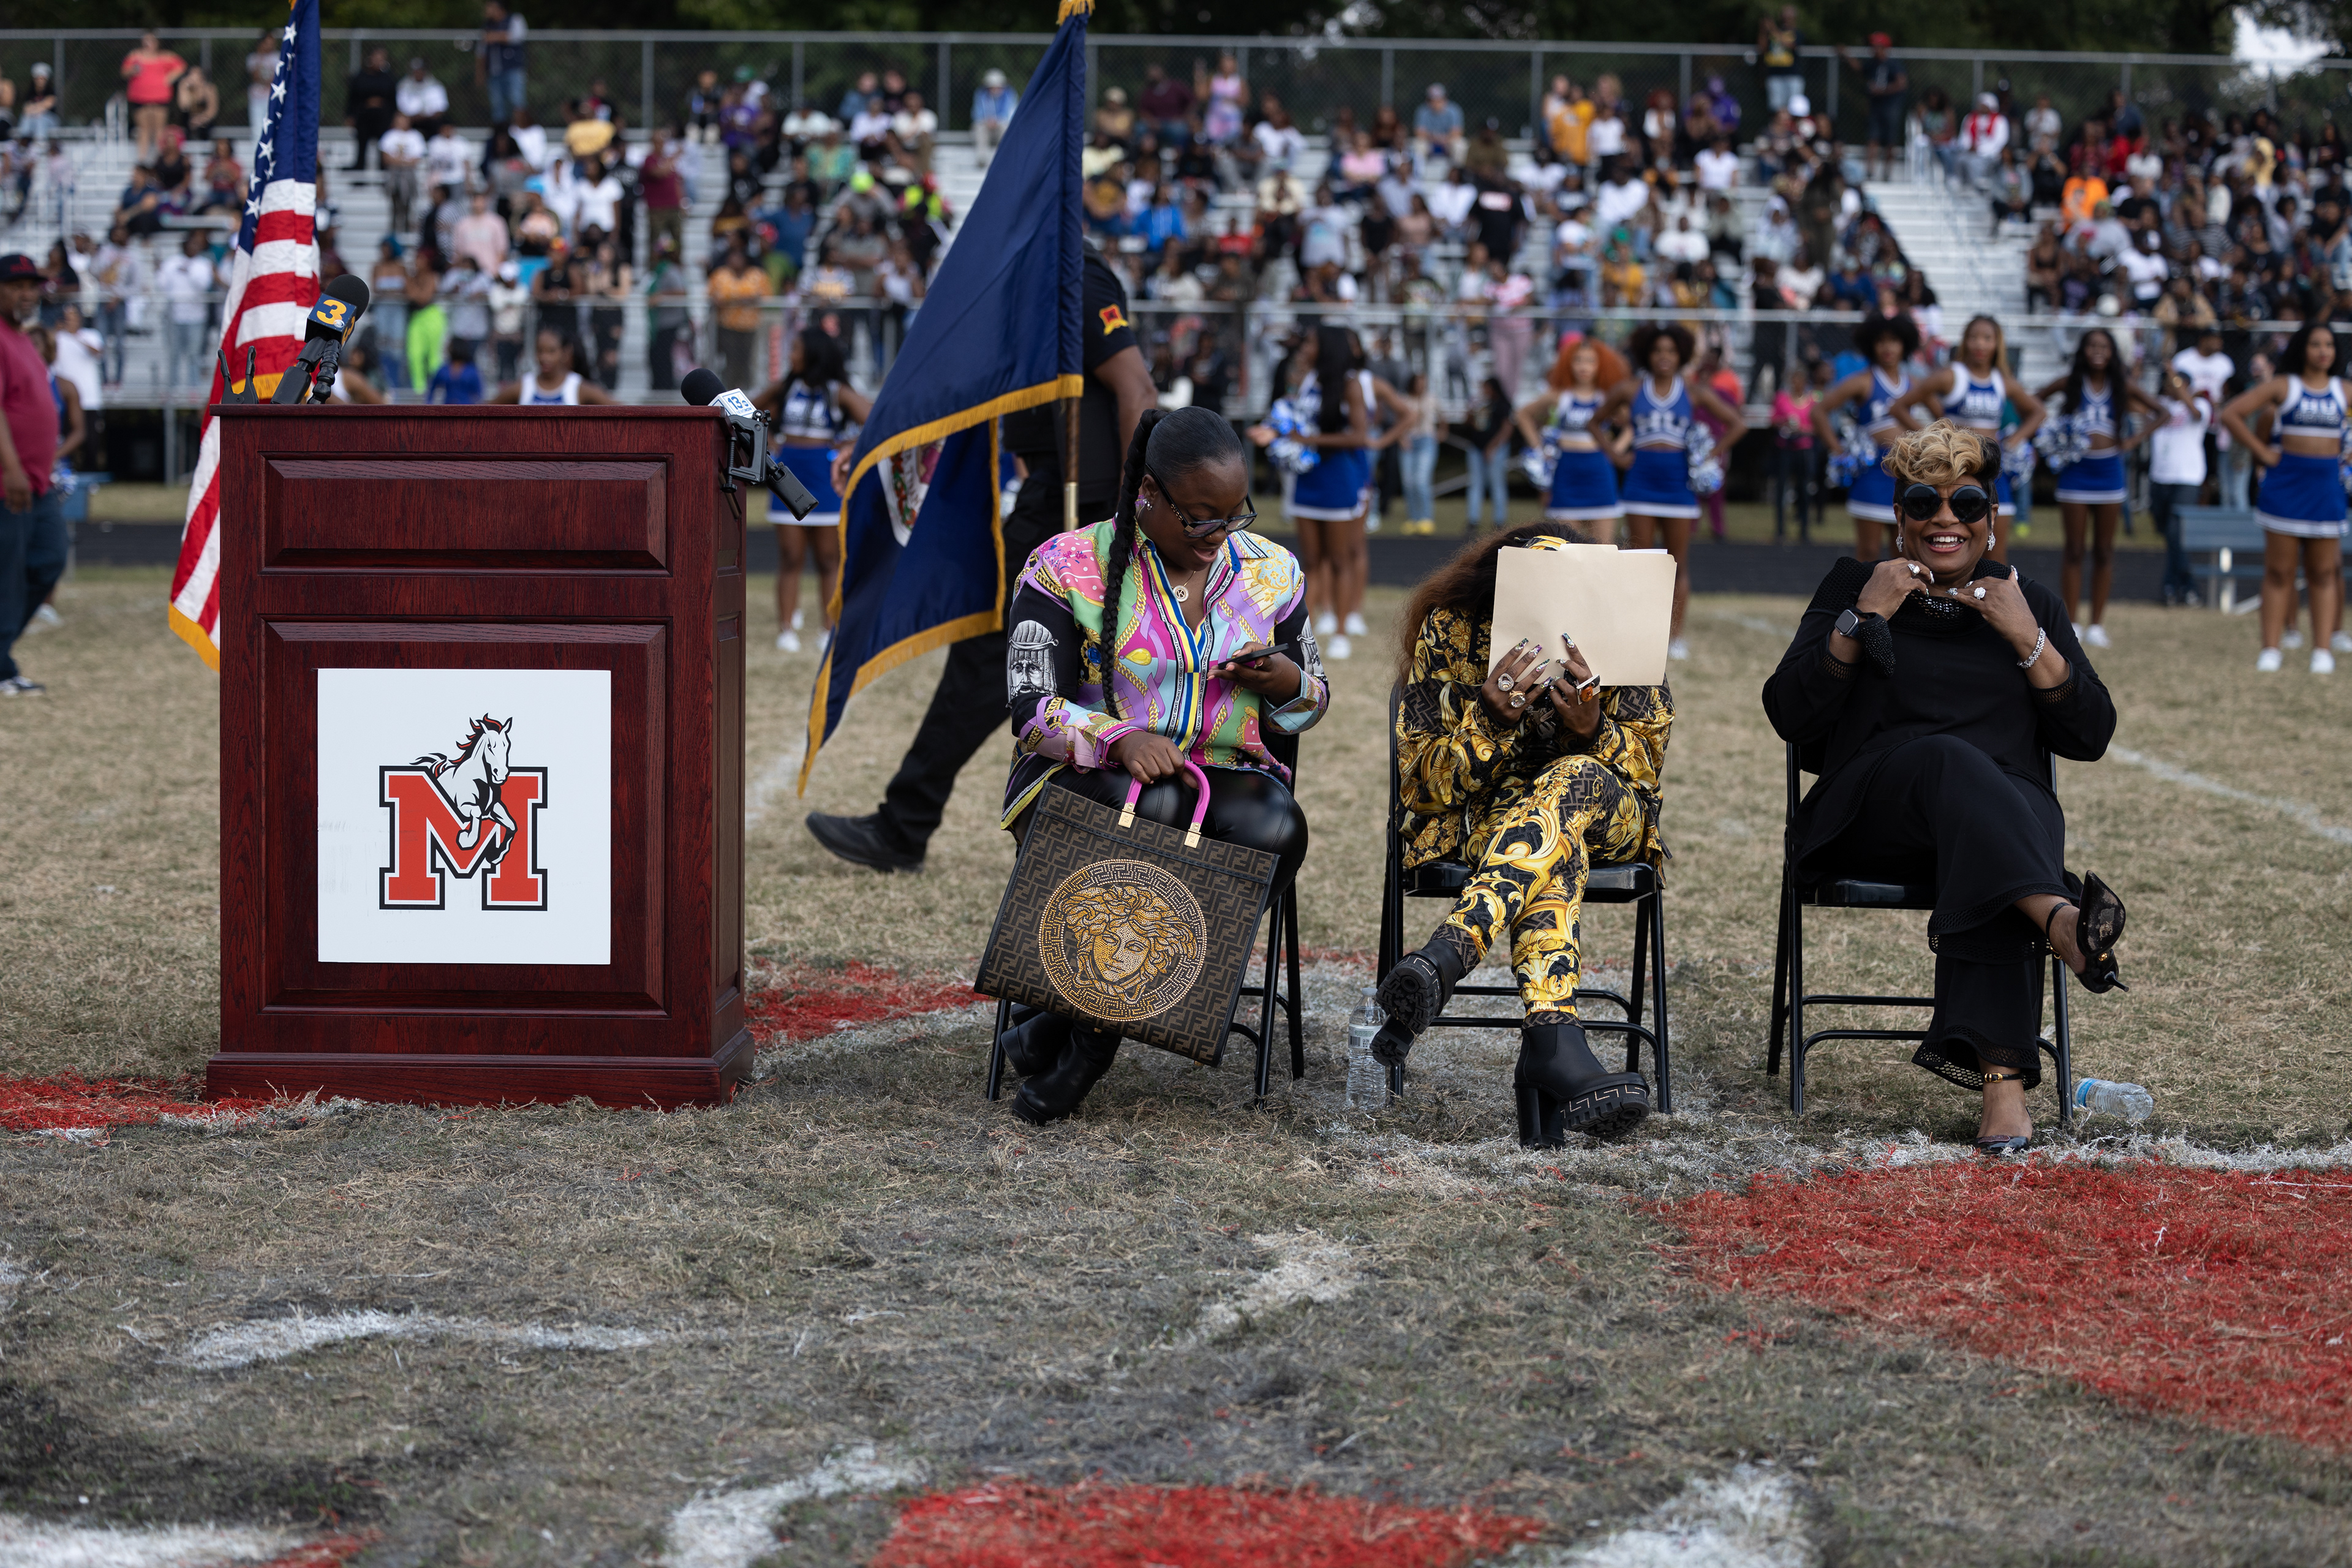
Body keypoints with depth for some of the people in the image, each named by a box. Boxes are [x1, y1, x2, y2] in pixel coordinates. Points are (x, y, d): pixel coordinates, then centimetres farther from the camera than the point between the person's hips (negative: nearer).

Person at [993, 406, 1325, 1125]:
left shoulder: (1271, 570, 10)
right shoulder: (1069, 566, -3)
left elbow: (1312, 704, 19)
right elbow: (1033, 709, -9)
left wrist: (1289, 682, -7)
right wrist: (1121, 739, -29)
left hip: (1228, 776, 3)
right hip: (1084, 778, -3)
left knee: (1273, 829, -33)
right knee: (1150, 807, -40)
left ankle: (1085, 1025, -23)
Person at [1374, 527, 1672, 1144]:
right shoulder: (1450, 631, -11)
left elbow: (1645, 773, -5)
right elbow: (1422, 783, -9)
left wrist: (1592, 730, -28)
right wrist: (1491, 718, -29)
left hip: (1609, 819, 1)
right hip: (1481, 815, -1)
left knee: (1572, 780, -37)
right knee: (1554, 851, -39)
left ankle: (1443, 957, -54)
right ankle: (1554, 1042, -58)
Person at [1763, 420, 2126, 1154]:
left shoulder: (2030, 604, 20)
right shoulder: (1852, 586, 17)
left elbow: (2091, 736, 9)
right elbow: (1792, 717, 4)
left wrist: (2028, 640, -3)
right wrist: (1863, 617, -5)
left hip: (2011, 811, 1)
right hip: (1871, 812, -1)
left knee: (1987, 861, -37)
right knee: (1951, 759, -37)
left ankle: (2002, 1075, -53)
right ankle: (2061, 918, -63)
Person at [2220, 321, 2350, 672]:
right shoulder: (2283, 387, 0)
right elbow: (2231, 414, -4)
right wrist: (2263, 452, -7)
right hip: (2286, 483, -2)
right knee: (2279, 571, 0)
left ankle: (2324, 649, 6)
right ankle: (2271, 648, 3)